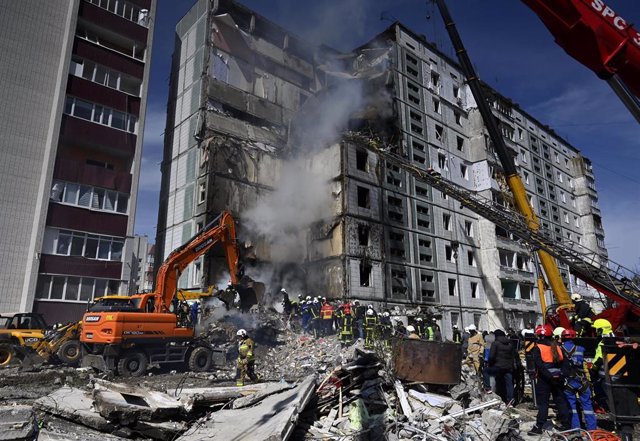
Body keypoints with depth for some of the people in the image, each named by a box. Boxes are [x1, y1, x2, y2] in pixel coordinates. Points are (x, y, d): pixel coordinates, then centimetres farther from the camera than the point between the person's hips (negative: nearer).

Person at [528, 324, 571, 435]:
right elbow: (564, 362, 4)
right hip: (558, 378, 5)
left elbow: (539, 365, -19)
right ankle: (566, 424, 19)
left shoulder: (537, 348, -8)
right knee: (561, 401, 14)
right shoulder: (557, 346, 9)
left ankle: (539, 426, -1)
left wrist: (549, 376, -18)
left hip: (544, 379, -5)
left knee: (543, 403, -1)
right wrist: (563, 374, -1)